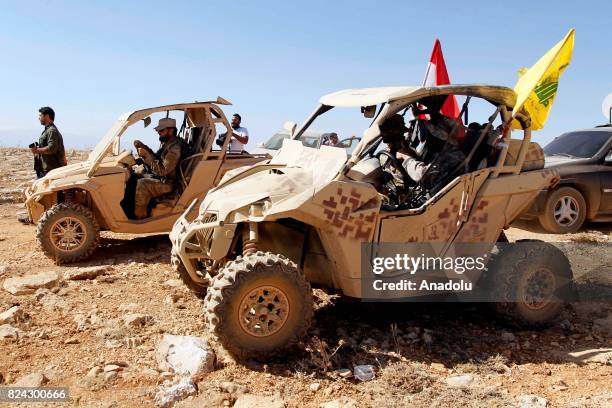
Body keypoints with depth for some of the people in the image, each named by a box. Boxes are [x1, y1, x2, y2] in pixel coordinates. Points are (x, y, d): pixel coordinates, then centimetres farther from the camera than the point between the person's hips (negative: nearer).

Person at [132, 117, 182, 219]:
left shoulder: (175, 149, -23)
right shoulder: (167, 142, 9)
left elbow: (162, 170, -26)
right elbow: (157, 159, 16)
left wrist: (147, 155, -24)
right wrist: (144, 147, 3)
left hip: (167, 183, -10)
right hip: (157, 176, 10)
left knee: (141, 185, -28)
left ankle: (140, 217, -14)